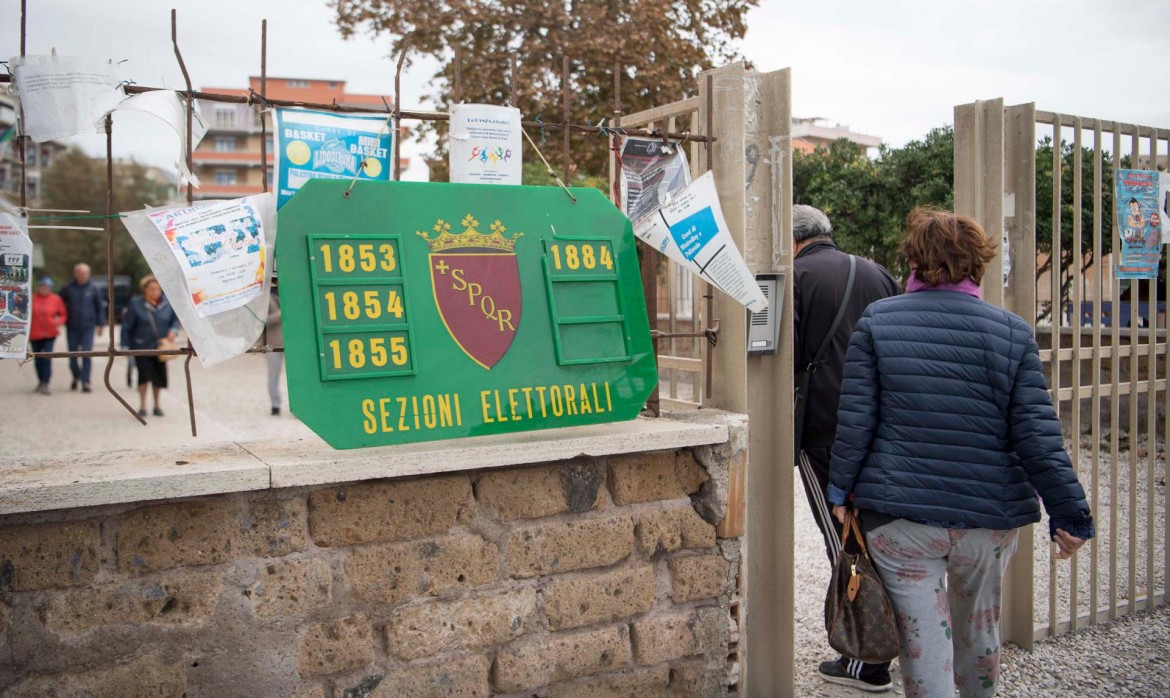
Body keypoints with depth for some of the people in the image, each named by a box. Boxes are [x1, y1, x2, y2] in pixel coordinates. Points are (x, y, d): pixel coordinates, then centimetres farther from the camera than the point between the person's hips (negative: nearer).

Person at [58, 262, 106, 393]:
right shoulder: (67, 289, 2)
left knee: (87, 355, -8)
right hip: (72, 327, 1)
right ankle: (76, 377, 31)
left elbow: (100, 307, 8)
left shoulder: (93, 289, 2)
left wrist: (100, 324, 4)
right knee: (73, 354, 9)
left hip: (88, 327, -1)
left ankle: (85, 382, -6)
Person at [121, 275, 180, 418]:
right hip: (142, 347, -3)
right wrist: (125, 346, -6)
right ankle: (142, 405, 5)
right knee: (144, 374, -10)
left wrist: (174, 330, -12)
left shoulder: (167, 303, -3)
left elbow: (176, 319, 9)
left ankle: (156, 404, 26)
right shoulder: (136, 304, -9)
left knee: (159, 375, 7)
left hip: (160, 347, 3)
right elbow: (127, 326, -5)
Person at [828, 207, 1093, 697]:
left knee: (923, 636, 4)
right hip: (991, 514, 3)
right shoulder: (1012, 332, -1)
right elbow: (1037, 435, -6)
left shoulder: (876, 322, -3)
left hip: (899, 514, -2)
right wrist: (1069, 512, 1)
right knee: (979, 625, 25)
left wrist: (841, 488, 6)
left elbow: (855, 420, -5)